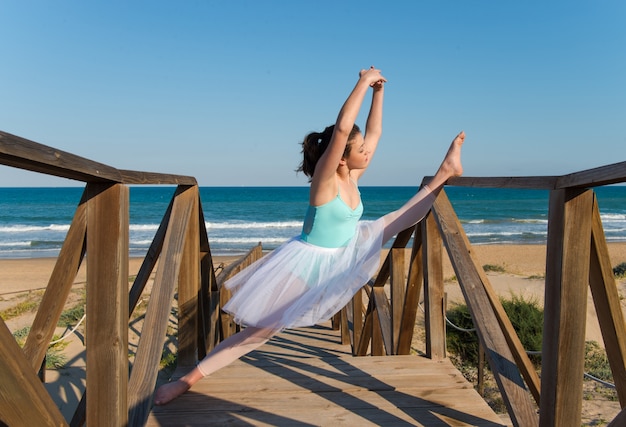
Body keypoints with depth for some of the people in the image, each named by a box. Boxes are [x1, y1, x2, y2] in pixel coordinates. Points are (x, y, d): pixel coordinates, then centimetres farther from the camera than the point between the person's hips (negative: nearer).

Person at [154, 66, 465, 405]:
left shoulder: (352, 176, -3)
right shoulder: (325, 178, -25)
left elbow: (374, 132, 7)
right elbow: (341, 128, -40)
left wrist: (378, 91, -1)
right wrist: (364, 82, -32)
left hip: (344, 255, 8)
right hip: (310, 264, -7)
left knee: (400, 220, 9)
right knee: (260, 329, -5)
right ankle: (188, 379, 6)